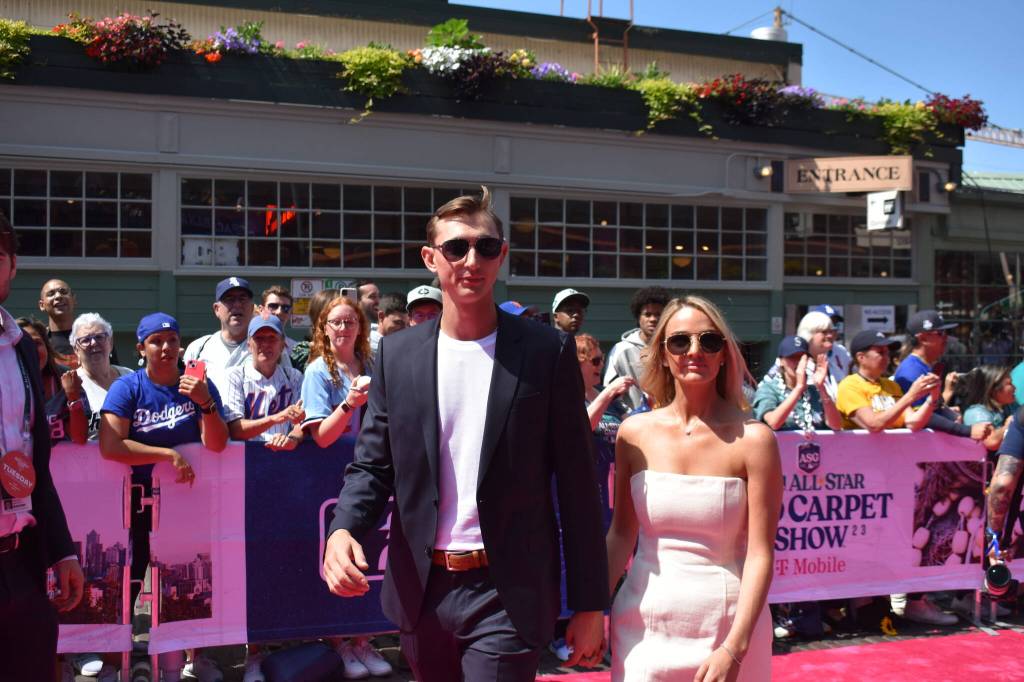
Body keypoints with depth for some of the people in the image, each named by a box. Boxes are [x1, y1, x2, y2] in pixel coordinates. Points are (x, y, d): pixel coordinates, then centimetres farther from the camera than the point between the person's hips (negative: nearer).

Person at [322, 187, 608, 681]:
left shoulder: (548, 353, -5)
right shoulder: (397, 354, 4)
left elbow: (577, 483, -3)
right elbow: (372, 465, 7)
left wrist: (589, 604, -3)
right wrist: (343, 531, -14)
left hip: (508, 596, -3)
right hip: (421, 591, 4)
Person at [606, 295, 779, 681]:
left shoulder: (752, 439, -10)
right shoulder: (635, 433, -1)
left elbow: (760, 554, -11)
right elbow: (621, 534, 5)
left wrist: (734, 649, -18)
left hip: (727, 625, -2)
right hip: (643, 625, 2)